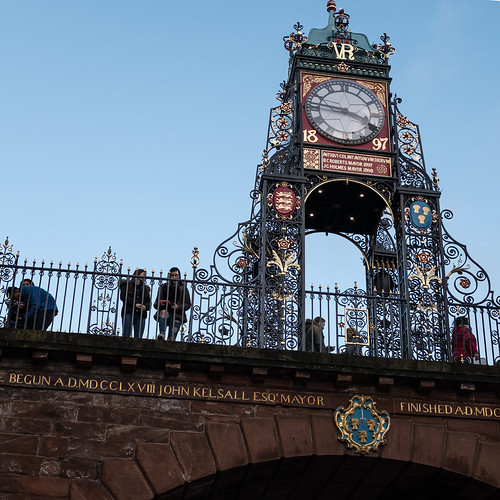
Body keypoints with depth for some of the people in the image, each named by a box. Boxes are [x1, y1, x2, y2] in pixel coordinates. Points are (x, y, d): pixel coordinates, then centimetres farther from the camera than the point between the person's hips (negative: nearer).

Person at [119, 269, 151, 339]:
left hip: (141, 314, 4)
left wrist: (145, 306, -7)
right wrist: (135, 304, -14)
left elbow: (149, 301, 17)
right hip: (128, 313, -4)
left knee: (138, 337, -4)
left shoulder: (145, 288, 25)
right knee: (126, 335, -13)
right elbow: (123, 296, -4)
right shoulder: (127, 284, 11)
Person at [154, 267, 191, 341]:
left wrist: (178, 307, -11)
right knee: (163, 312, -34)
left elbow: (188, 304, 8)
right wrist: (160, 304, -9)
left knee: (171, 338, -11)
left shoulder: (182, 288, 12)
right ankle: (162, 335, -50)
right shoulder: (164, 287, 15)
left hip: (177, 316, 0)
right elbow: (155, 304, 15)